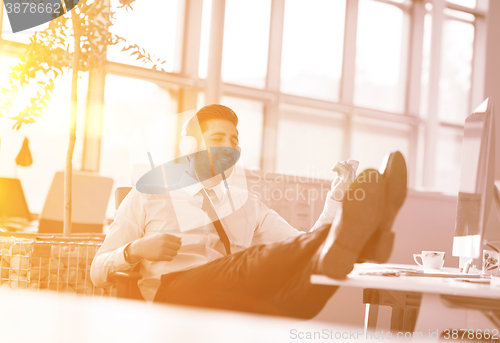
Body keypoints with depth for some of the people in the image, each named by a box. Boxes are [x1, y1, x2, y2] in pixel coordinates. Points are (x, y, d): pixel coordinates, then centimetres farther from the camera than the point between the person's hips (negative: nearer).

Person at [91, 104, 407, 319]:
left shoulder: (249, 205, 30)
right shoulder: (148, 197, 19)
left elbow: (300, 247, 19)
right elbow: (99, 273, 14)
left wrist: (336, 198, 6)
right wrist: (135, 250, -8)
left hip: (244, 306, 4)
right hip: (173, 293, -3)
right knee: (248, 265, -36)